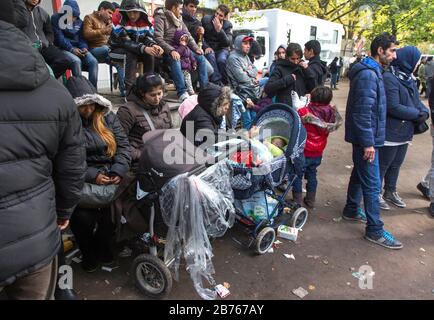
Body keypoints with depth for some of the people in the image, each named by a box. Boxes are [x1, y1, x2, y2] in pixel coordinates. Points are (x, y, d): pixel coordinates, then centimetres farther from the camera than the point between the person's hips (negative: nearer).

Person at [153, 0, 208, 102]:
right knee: (175, 60, -38)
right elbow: (158, 38, -20)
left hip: (179, 48, 7)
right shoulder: (160, 17, -9)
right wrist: (171, 50, -32)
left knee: (201, 57, -4)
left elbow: (188, 36, 13)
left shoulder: (179, 19, 13)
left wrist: (196, 48, -5)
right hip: (167, 50, -7)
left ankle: (205, 88, -5)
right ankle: (182, 93, -40)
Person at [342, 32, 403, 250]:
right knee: (372, 184, -5)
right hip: (366, 138, -11)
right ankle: (375, 230, 4)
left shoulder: (372, 71, 14)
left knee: (359, 174, 21)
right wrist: (368, 143, -22)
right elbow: (363, 112, -24)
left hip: (366, 136, 11)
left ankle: (351, 210, 36)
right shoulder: (368, 74, -19)